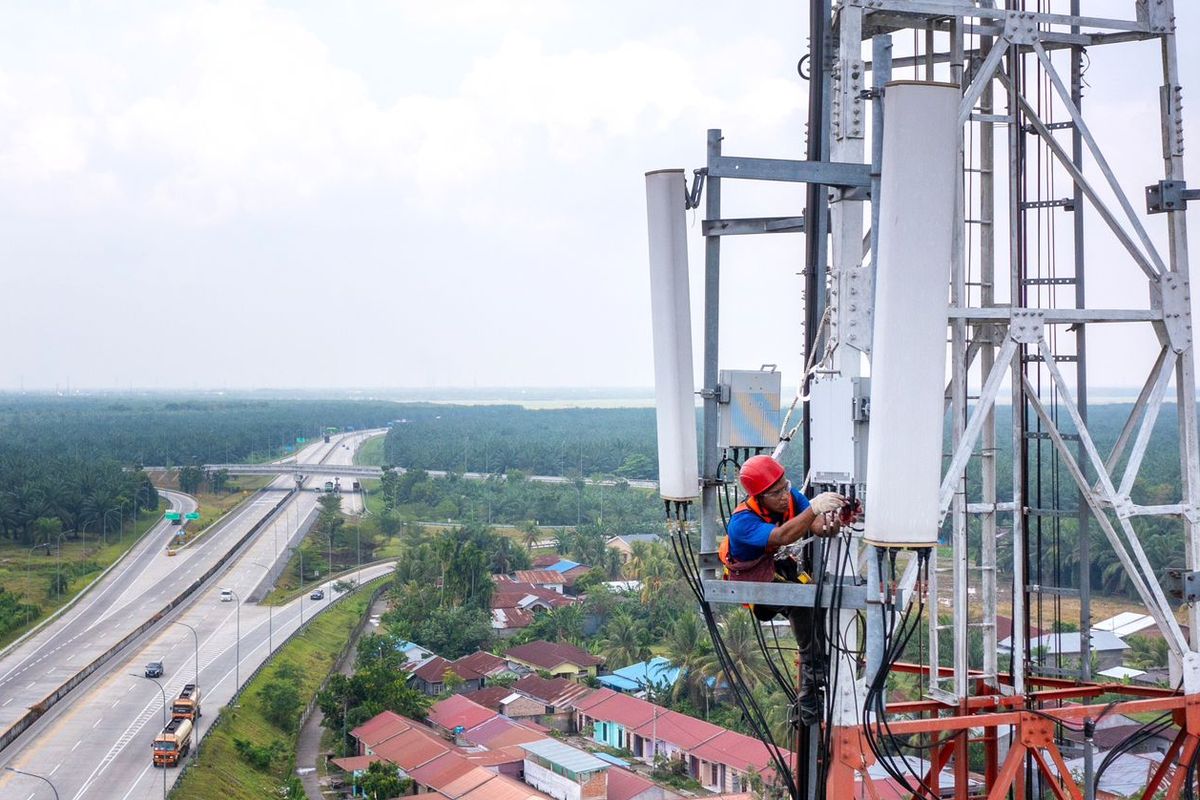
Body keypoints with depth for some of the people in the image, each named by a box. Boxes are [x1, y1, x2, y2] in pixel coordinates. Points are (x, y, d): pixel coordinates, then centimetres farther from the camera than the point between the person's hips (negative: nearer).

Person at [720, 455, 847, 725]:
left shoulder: (790, 497, -12)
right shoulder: (743, 522, -31)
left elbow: (814, 525, -24)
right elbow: (782, 537, -49)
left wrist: (827, 525, -49)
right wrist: (814, 508, -61)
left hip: (780, 566, 8)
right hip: (753, 583, -8)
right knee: (803, 601, -31)